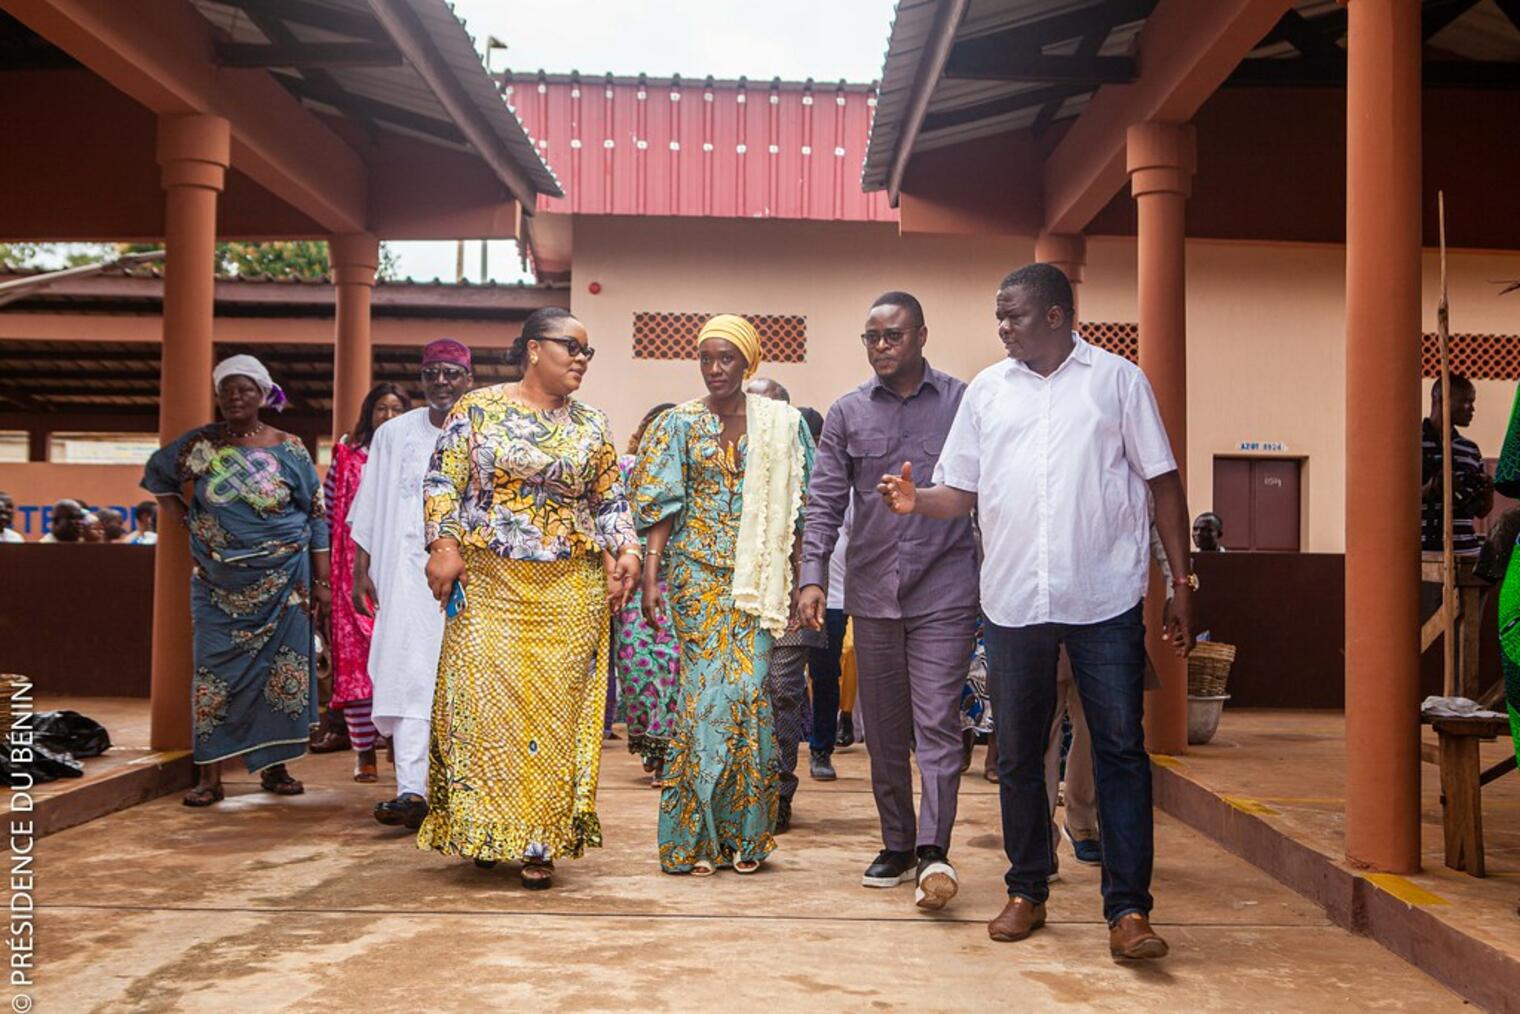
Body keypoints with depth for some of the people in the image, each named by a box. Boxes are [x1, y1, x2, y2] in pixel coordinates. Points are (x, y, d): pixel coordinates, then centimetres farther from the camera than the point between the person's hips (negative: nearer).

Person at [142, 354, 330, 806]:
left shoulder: (289, 450, 0)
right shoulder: (199, 444, 2)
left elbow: (316, 517, 3)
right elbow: (156, 474, 21)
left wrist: (321, 582, -1)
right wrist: (183, 518, 7)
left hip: (282, 581, -1)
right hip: (219, 583, 1)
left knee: (280, 668, 2)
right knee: (216, 670, -1)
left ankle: (274, 766, 14)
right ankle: (210, 775, 3)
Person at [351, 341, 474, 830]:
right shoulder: (393, 434, 9)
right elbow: (369, 510, 11)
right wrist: (361, 570, 5)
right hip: (410, 571, 1)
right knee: (410, 676, -9)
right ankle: (412, 793, -11)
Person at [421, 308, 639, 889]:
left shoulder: (591, 425, 12)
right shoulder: (479, 408, 4)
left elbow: (609, 500, 15)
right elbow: (442, 481, 1)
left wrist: (625, 549, -1)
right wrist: (445, 546, -10)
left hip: (570, 593, 2)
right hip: (489, 585, -2)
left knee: (556, 708, 0)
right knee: (485, 700, -3)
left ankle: (541, 843, 7)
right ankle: (485, 830, 14)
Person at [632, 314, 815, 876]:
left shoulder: (782, 423, 8)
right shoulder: (679, 424, 6)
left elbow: (796, 509, 7)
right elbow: (662, 504, 2)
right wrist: (650, 576, -7)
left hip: (760, 574, 1)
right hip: (698, 573, -1)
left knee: (750, 688, -5)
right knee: (706, 689, -6)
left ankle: (743, 834, 9)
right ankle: (698, 835, 6)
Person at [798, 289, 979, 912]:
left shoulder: (963, 404, 1)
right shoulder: (848, 413, 7)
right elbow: (826, 502, 6)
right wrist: (812, 576, -5)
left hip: (944, 589, -3)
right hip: (872, 591, 3)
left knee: (937, 723, -9)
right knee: (883, 728, 10)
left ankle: (933, 851, -10)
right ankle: (897, 845, 21)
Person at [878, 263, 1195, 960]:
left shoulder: (1118, 380, 4)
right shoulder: (987, 389, 12)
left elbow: (1162, 484, 3)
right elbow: (962, 491, 11)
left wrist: (1182, 581, -2)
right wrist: (916, 500, -11)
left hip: (1105, 599, -3)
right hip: (1012, 600, 3)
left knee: (1120, 750, -2)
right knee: (1017, 754, 11)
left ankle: (1128, 908, 5)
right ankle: (1027, 891, 26)